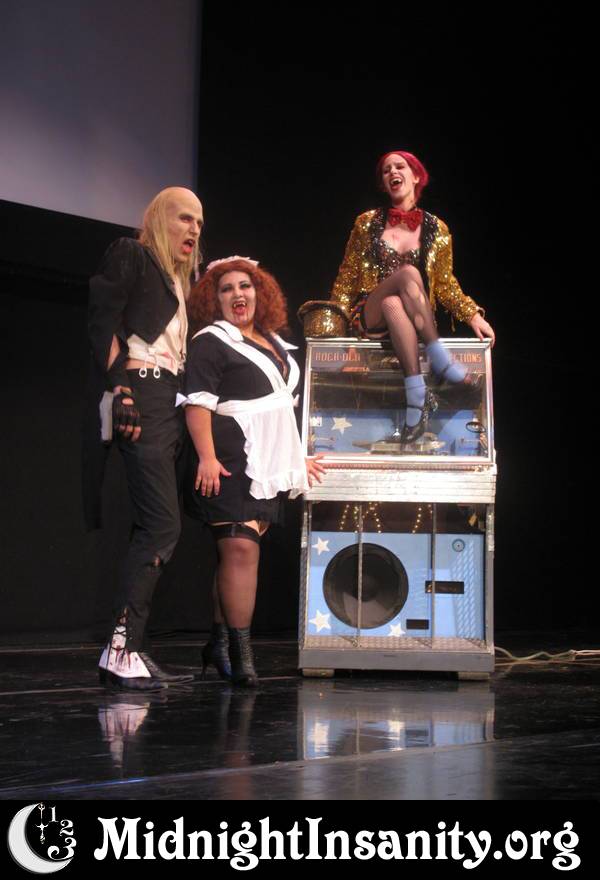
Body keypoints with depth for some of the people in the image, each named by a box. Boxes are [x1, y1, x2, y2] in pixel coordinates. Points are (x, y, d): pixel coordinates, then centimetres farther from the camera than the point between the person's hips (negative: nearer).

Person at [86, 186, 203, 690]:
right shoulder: (131, 256, 4)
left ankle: (130, 651, 4)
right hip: (142, 397, -9)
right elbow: (103, 320, -8)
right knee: (163, 524, -17)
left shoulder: (180, 281, 27)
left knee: (152, 527, 4)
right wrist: (119, 390, -17)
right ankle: (120, 649, -18)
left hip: (172, 403, 9)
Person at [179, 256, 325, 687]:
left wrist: (296, 457, 28)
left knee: (240, 551, 9)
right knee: (240, 549, -15)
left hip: (269, 467, 8)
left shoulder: (273, 343, 21)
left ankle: (220, 644, 15)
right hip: (231, 464, -8)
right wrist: (206, 457, -23)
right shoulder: (212, 342, -3)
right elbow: (198, 403, -13)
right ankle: (240, 652, -14)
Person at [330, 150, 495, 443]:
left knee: (393, 304, -38)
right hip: (369, 318, -1)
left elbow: (444, 283, 14)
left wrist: (472, 315, 2)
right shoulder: (368, 222, 9)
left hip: (416, 319, 1)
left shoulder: (436, 229, 10)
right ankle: (440, 360, -36)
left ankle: (416, 396, -44)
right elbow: (347, 277, 11)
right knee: (408, 273, -32)